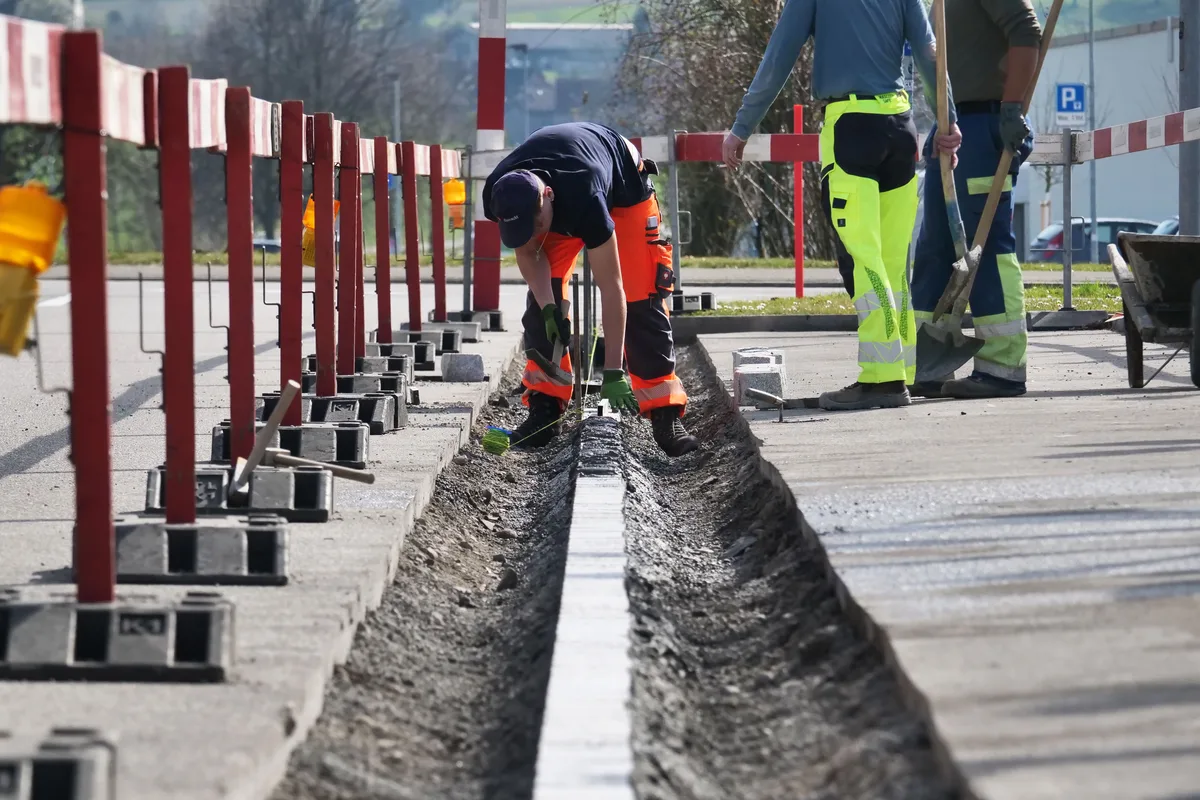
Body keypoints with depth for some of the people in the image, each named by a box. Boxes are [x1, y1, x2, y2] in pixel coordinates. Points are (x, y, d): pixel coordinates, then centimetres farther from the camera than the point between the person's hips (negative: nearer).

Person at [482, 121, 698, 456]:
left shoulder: (585, 200, -47)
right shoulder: (497, 198, -33)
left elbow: (611, 290, -42)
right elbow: (528, 253, -12)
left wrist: (613, 372, -42)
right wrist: (548, 307, -28)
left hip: (624, 188, -5)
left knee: (641, 302, -15)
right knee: (541, 300, -10)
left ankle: (666, 415, -13)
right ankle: (545, 410, -4)